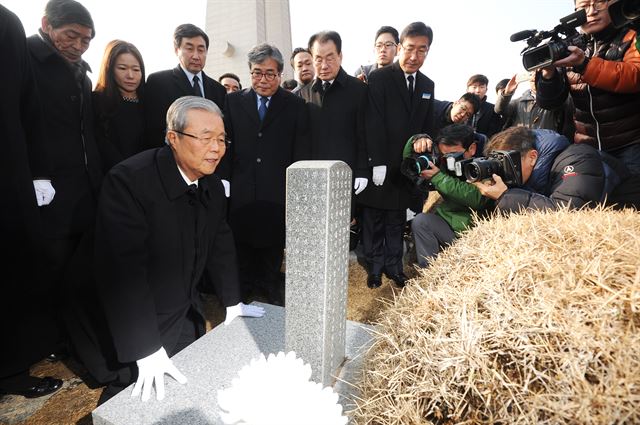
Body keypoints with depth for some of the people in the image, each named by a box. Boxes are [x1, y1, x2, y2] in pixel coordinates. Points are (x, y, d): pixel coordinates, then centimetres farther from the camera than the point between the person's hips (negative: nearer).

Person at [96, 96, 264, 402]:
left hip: (189, 318, 7)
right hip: (138, 327, -6)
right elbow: (123, 269, -30)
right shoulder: (128, 181, -27)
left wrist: (232, 302, 6)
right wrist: (147, 350, -28)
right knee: (142, 401, 11)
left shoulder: (213, 187, -5)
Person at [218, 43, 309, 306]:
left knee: (273, 240, 11)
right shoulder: (234, 101, 7)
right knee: (242, 238, 11)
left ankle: (271, 284, 32)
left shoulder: (295, 106, 3)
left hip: (277, 190, -1)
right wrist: (224, 179, -3)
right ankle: (244, 285, 32)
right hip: (241, 189, 1)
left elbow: (300, 151, -1)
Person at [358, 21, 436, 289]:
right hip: (380, 165, -4)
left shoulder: (428, 85, 12)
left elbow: (427, 127, 14)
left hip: (406, 166, 5)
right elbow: (374, 124, -13)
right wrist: (377, 163, -17)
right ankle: (375, 266, 20)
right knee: (374, 219, 6)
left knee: (397, 219, 11)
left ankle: (394, 265, 23)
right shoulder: (379, 78, -7)